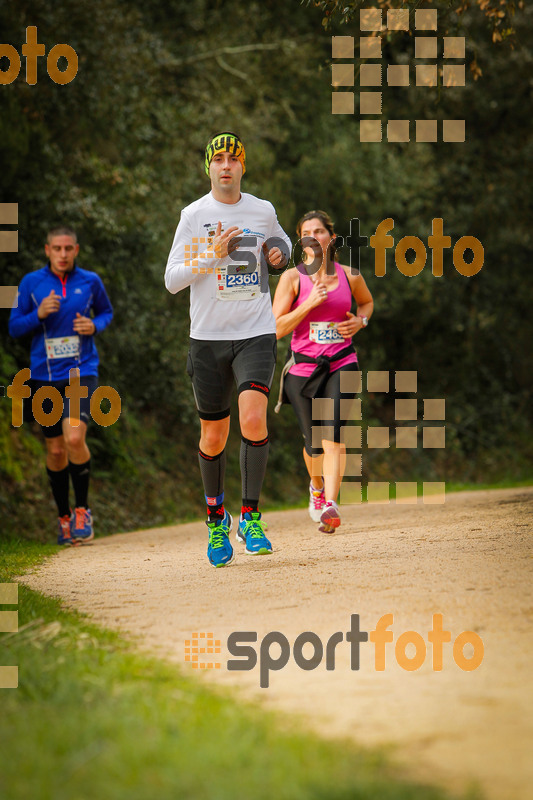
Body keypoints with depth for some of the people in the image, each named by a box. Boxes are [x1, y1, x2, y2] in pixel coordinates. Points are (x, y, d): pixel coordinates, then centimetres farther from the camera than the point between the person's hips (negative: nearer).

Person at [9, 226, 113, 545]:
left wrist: (95, 325, -5)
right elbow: (14, 327, 3)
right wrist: (39, 315, -16)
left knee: (74, 438, -21)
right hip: (45, 376, 2)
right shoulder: (31, 283, 0)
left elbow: (106, 312, 17)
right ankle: (64, 518, 24)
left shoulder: (90, 281, 1)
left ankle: (82, 510, -4)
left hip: (81, 372, -2)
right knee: (56, 450, 7)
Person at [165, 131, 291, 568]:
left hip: (256, 334, 0)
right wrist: (213, 254, -17)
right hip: (208, 337, 0)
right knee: (213, 436, 6)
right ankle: (216, 518, 28)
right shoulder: (194, 215, -1)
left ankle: (250, 517, -12)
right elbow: (172, 280, -4)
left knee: (253, 419, -21)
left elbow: (281, 241, 28)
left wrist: (279, 252, 5)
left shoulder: (263, 211, 6)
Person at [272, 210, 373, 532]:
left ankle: (330, 506, -30)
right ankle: (318, 488, 41)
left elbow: (367, 301, 25)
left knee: (333, 434, -20)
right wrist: (310, 303, -19)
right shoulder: (292, 278, -4)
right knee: (314, 443, 7)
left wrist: (360, 321, 3)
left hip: (342, 364, 0)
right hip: (304, 368, 0)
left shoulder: (349, 275, 3)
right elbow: (276, 328, -8)